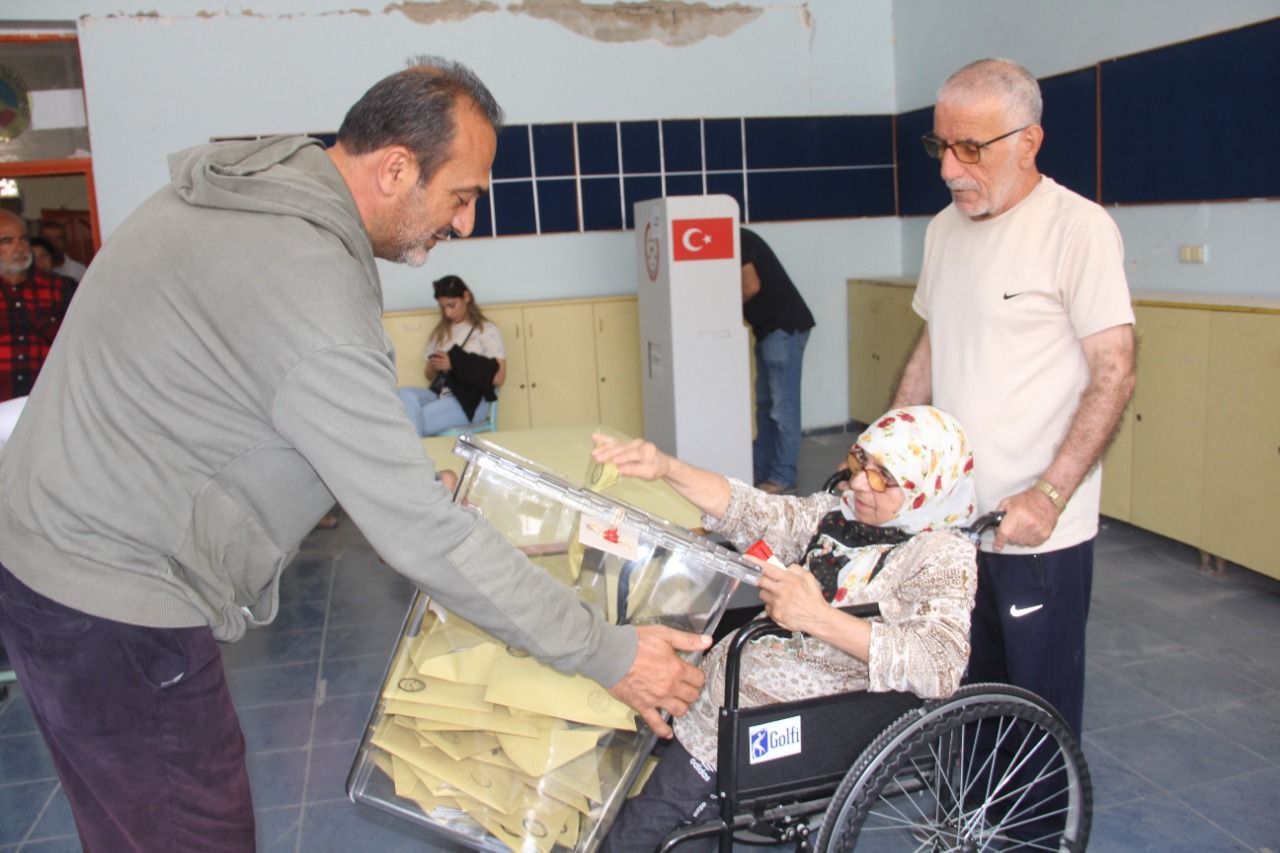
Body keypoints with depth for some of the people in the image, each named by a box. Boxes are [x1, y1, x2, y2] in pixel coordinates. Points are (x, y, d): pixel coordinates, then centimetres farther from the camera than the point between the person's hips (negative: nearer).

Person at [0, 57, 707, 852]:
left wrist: (413, 478, 12)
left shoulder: (247, 187, 2)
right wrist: (609, 654, -21)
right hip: (109, 602, -9)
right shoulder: (307, 285, -29)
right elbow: (421, 534, -28)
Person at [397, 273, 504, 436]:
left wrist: (455, 364, -12)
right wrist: (435, 366, -4)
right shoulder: (440, 331, 19)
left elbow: (498, 377, -7)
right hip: (439, 394, 5)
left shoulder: (487, 330, 3)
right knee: (404, 395, -28)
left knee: (422, 417, -33)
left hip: (471, 400, -5)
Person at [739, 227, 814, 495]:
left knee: (783, 405, -6)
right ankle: (761, 470, 21)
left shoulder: (737, 240, -13)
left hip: (786, 327, -10)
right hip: (768, 328, 10)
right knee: (764, 403, 14)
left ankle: (783, 476, -1)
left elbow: (751, 286, -21)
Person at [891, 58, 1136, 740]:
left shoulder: (1078, 228, -13)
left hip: (1038, 526, -6)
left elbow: (1113, 377, -14)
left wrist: (1048, 494, -21)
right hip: (951, 512, 6)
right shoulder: (946, 228, 9)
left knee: (1040, 702, 6)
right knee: (978, 688, 18)